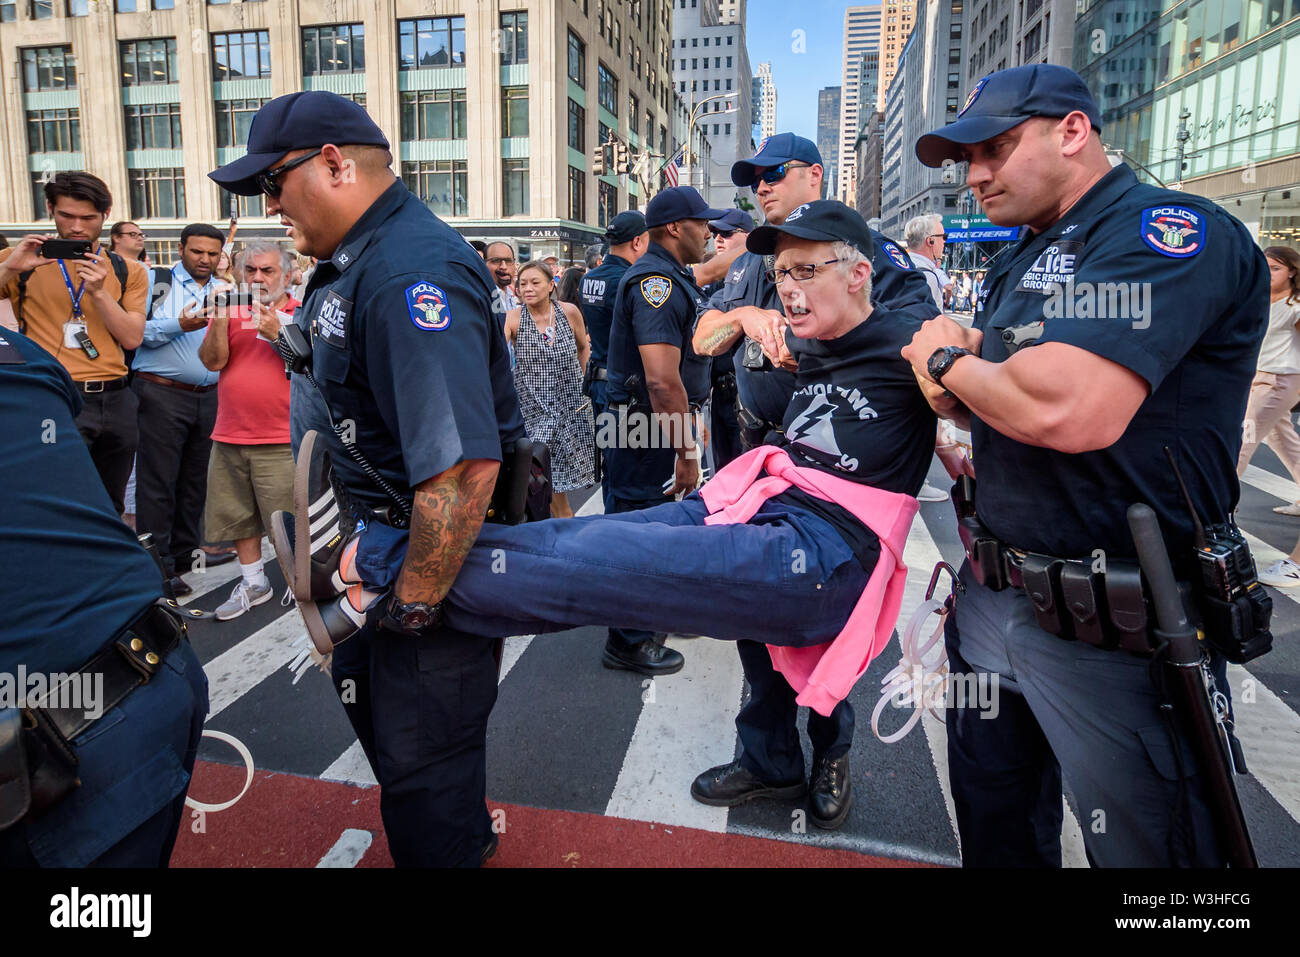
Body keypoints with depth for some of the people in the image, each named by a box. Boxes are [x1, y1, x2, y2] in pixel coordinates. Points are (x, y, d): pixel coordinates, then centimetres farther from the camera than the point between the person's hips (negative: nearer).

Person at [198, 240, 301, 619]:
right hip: (229, 435, 4)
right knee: (238, 514, 13)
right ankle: (253, 582, 29)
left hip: (280, 441, -4)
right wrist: (220, 319, -13)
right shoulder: (230, 310, 10)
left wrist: (276, 335, -18)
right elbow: (213, 361, -1)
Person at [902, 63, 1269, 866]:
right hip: (993, 602, 9)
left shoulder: (1171, 232, -15)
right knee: (995, 831, 23)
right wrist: (955, 384, -6)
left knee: (1144, 849, 12)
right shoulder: (1027, 256, 14)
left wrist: (948, 360, -12)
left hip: (1113, 636, -8)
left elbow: (1065, 410, -32)